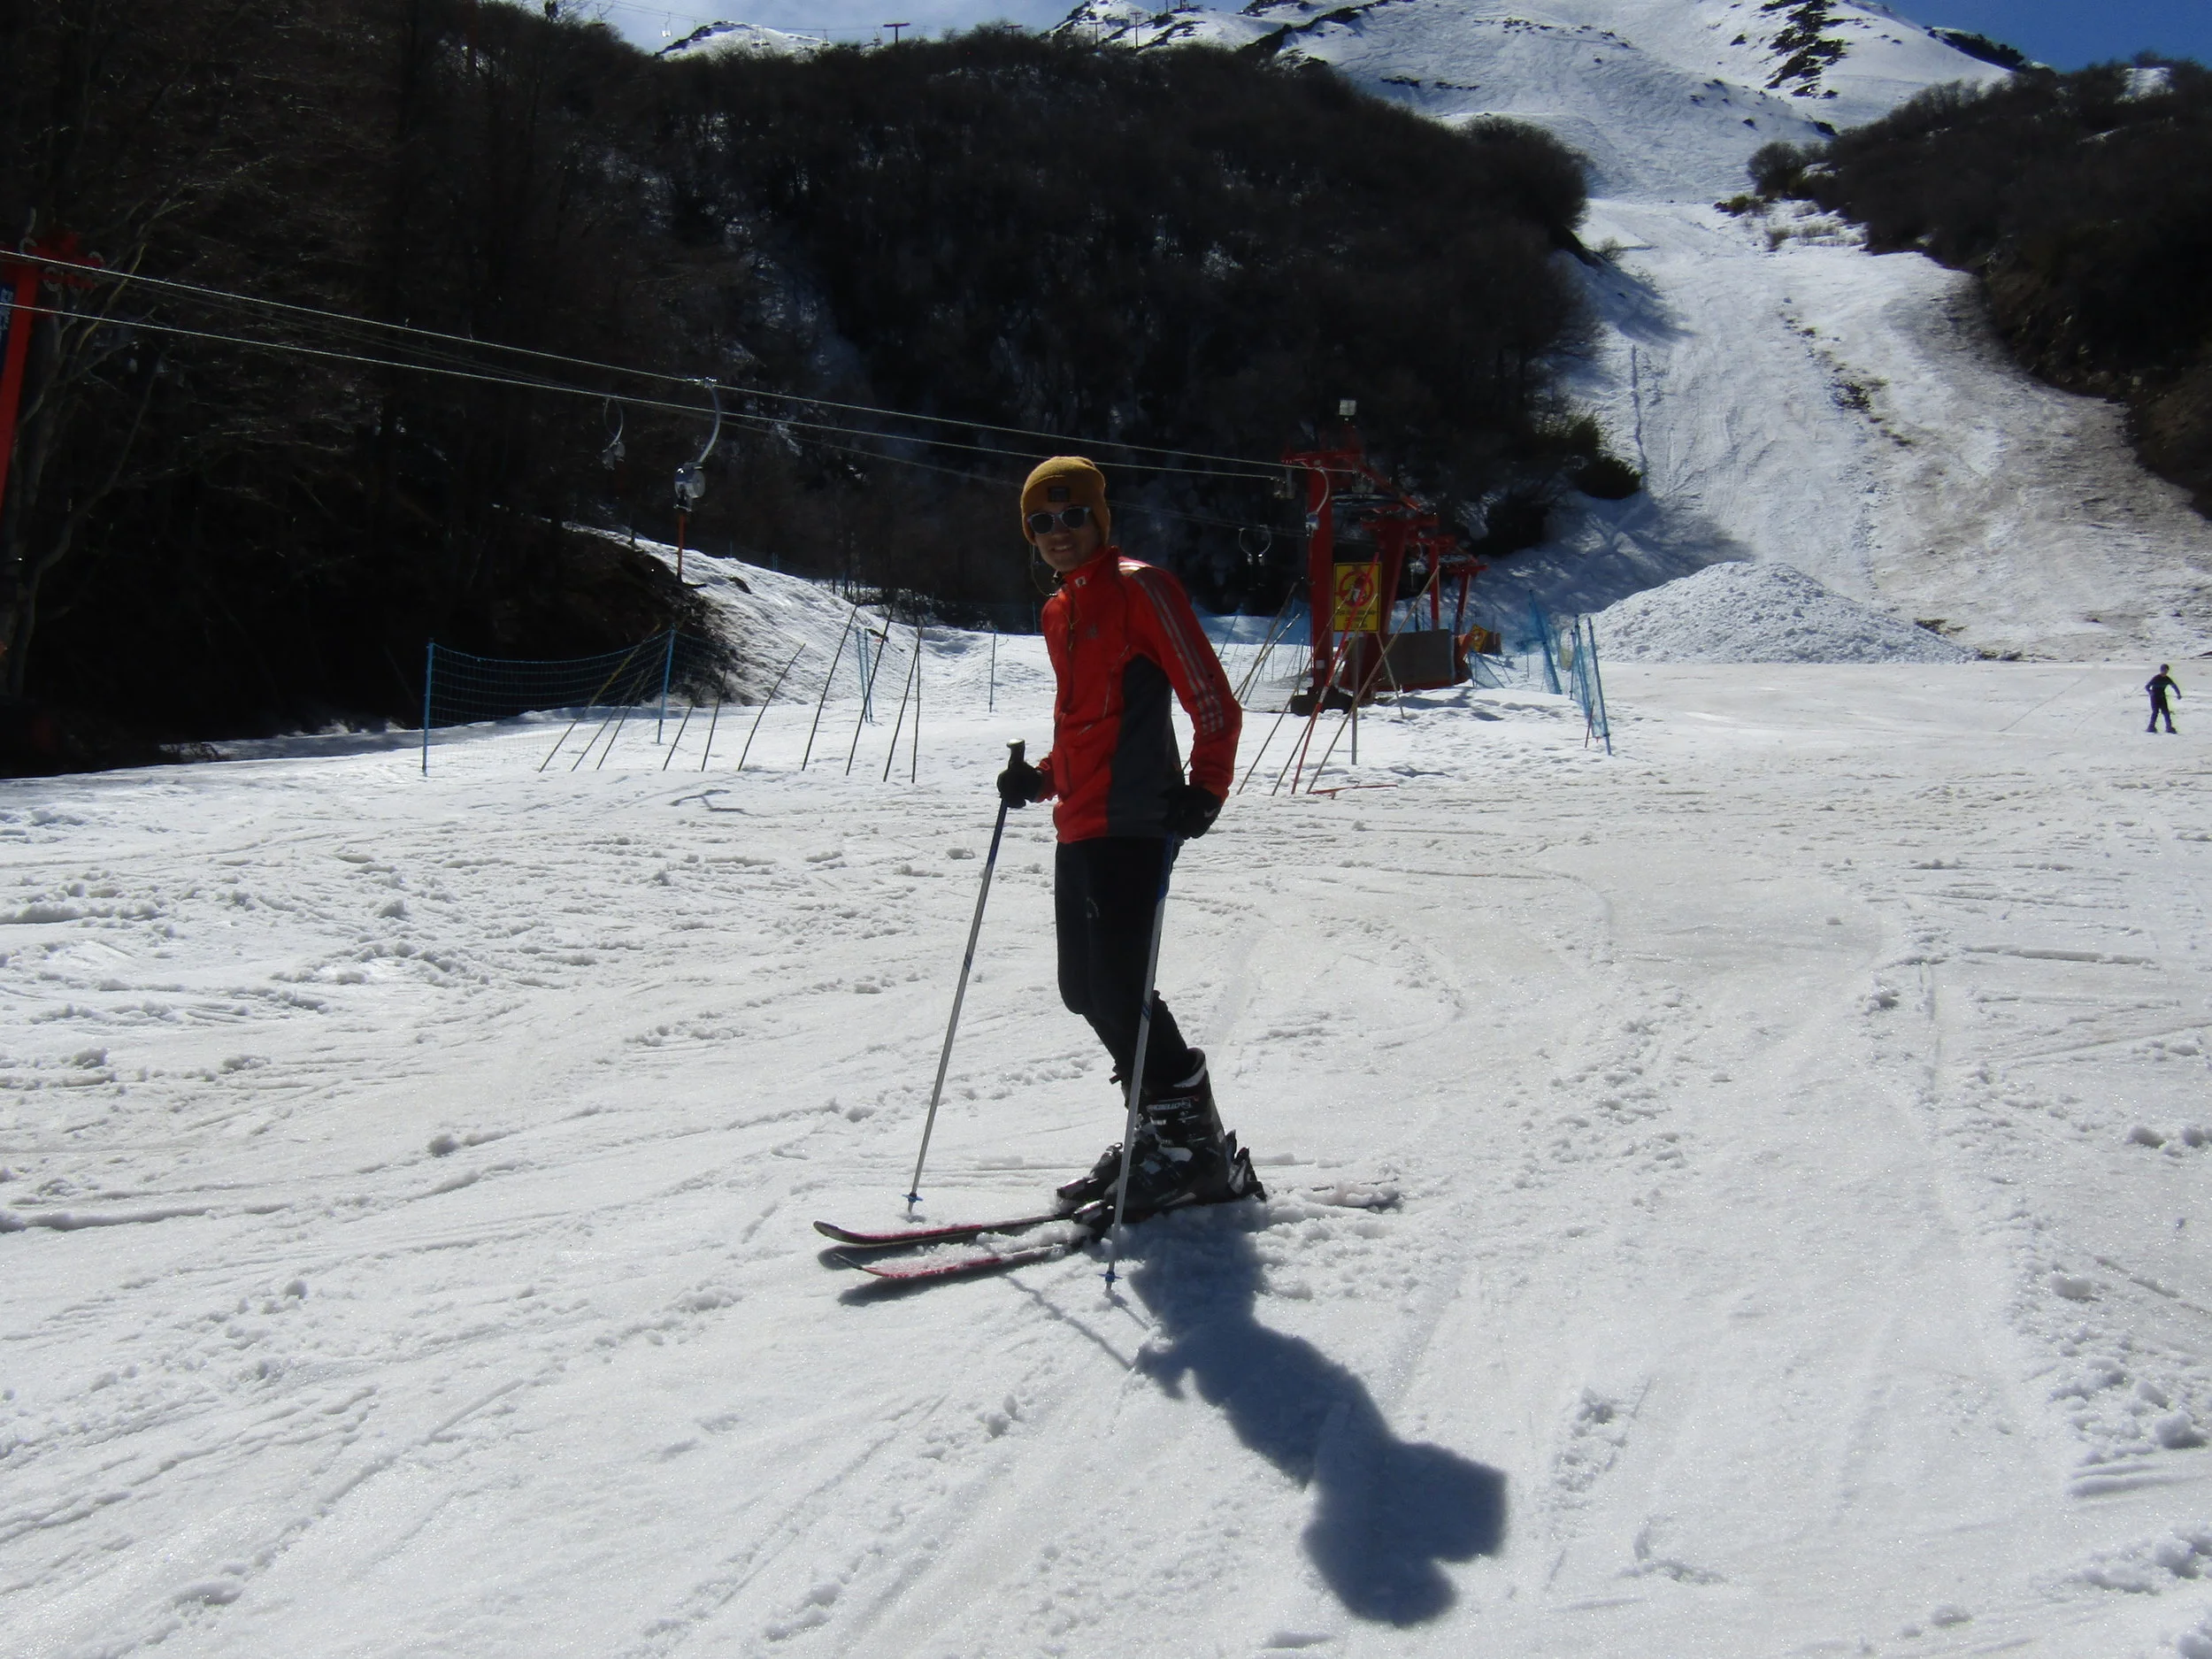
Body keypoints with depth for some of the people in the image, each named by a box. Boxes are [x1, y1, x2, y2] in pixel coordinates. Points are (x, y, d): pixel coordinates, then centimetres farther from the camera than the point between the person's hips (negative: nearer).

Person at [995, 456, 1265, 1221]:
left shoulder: (1139, 589, -6)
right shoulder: (1060, 612, 19)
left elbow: (1215, 704, -11)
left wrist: (1204, 791, -21)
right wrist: (1042, 778, 15)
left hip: (1132, 822, -9)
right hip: (1078, 826, 9)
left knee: (1119, 988, -12)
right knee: (1085, 989, 11)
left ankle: (1195, 1146, 0)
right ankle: (1160, 1126, 23)